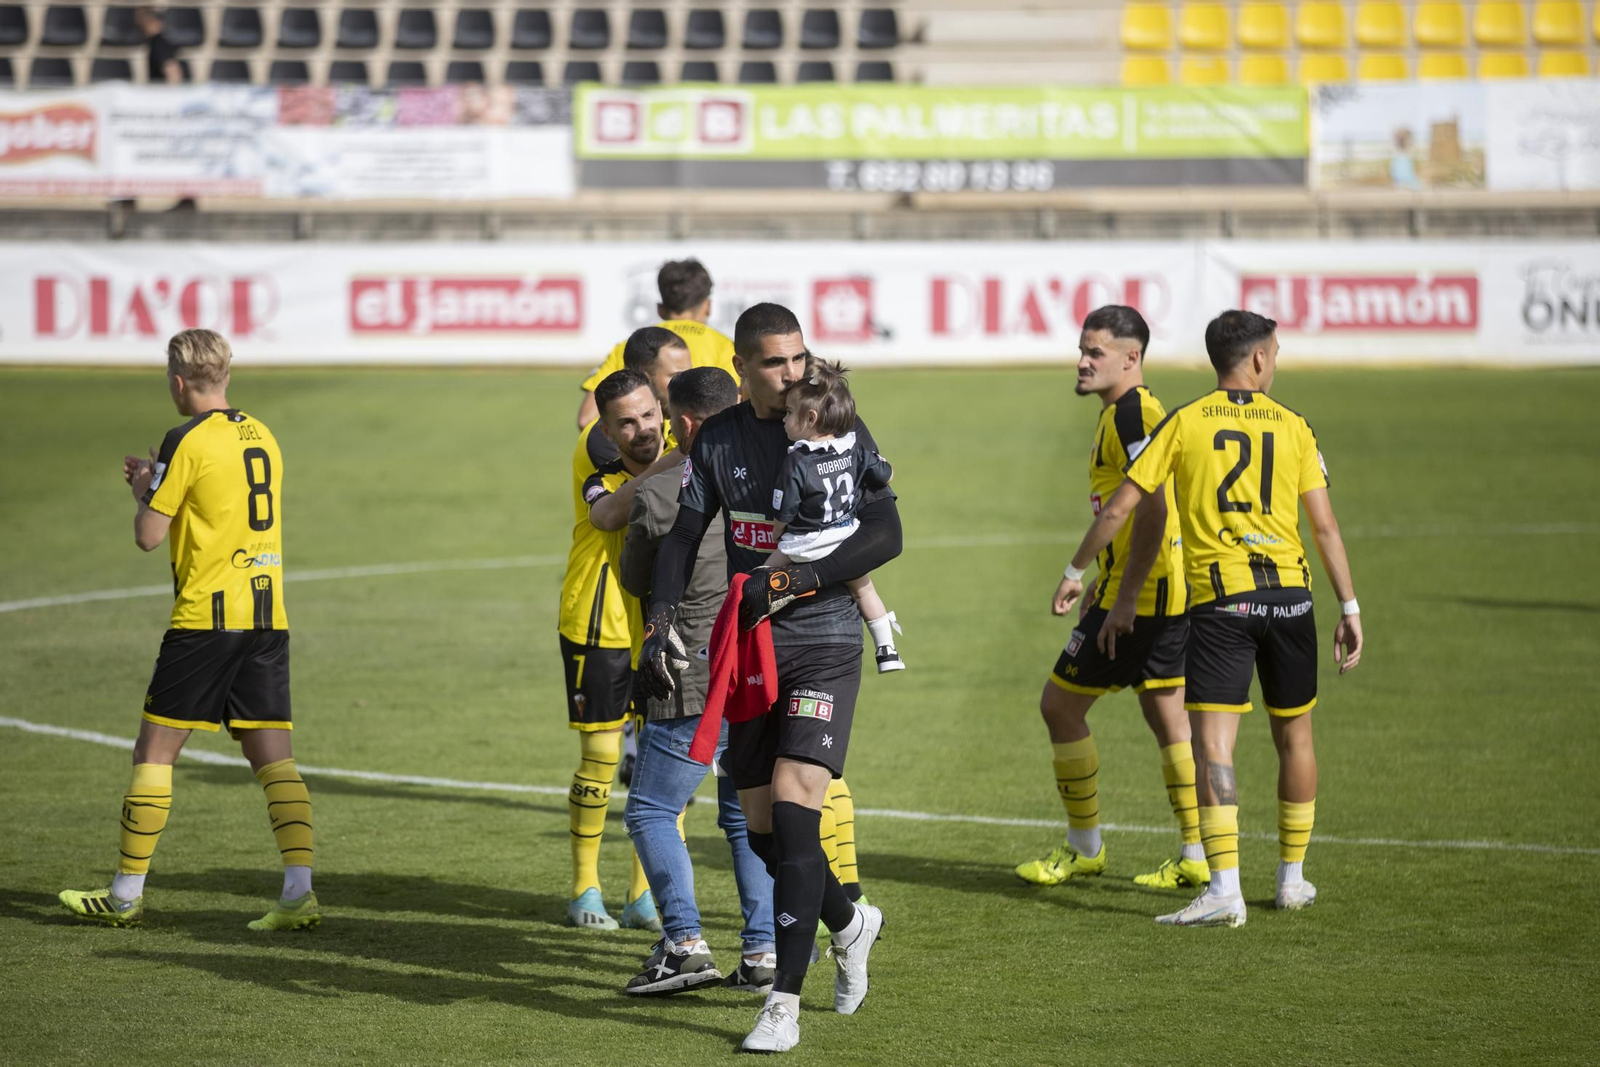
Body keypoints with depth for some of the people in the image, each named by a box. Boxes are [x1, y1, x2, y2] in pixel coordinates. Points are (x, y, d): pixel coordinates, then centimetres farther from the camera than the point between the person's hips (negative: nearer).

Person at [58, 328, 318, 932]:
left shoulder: (188, 442, -9)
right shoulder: (262, 437, 13)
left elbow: (148, 537, -8)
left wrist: (143, 491, 12)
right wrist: (159, 484, 24)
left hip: (207, 616, -6)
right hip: (268, 616, 6)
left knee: (155, 750, 3)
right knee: (273, 757, 3)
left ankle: (126, 894, 8)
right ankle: (299, 893, -9)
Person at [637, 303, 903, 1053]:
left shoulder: (839, 429, -6)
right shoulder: (718, 439, 6)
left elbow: (885, 534, -12)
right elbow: (683, 536, 7)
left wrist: (793, 581, -22)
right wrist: (659, 623, -8)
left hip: (824, 645, -5)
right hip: (748, 647, 5)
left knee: (794, 808, -17)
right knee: (762, 829, 7)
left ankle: (783, 1004, -15)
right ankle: (849, 924, 38)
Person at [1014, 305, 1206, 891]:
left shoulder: (1131, 413, -16)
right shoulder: (1127, 411, 16)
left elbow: (1153, 507, -24)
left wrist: (1126, 596, -24)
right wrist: (1100, 587, 27)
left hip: (1140, 595, -10)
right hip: (1169, 593, 10)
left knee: (1061, 704, 0)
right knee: (1167, 715, 12)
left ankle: (1084, 848, 8)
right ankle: (1197, 855, 13)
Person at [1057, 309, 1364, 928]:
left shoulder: (1184, 424, 1)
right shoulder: (1292, 426, 6)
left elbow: (1119, 509, 1)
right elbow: (1325, 525, 3)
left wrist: (1075, 571, 13)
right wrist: (1349, 608, 8)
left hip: (1218, 599, -2)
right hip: (1289, 593, 2)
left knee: (1212, 744, -8)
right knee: (1294, 737, 17)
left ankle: (1224, 888, -21)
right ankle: (1293, 879, 25)